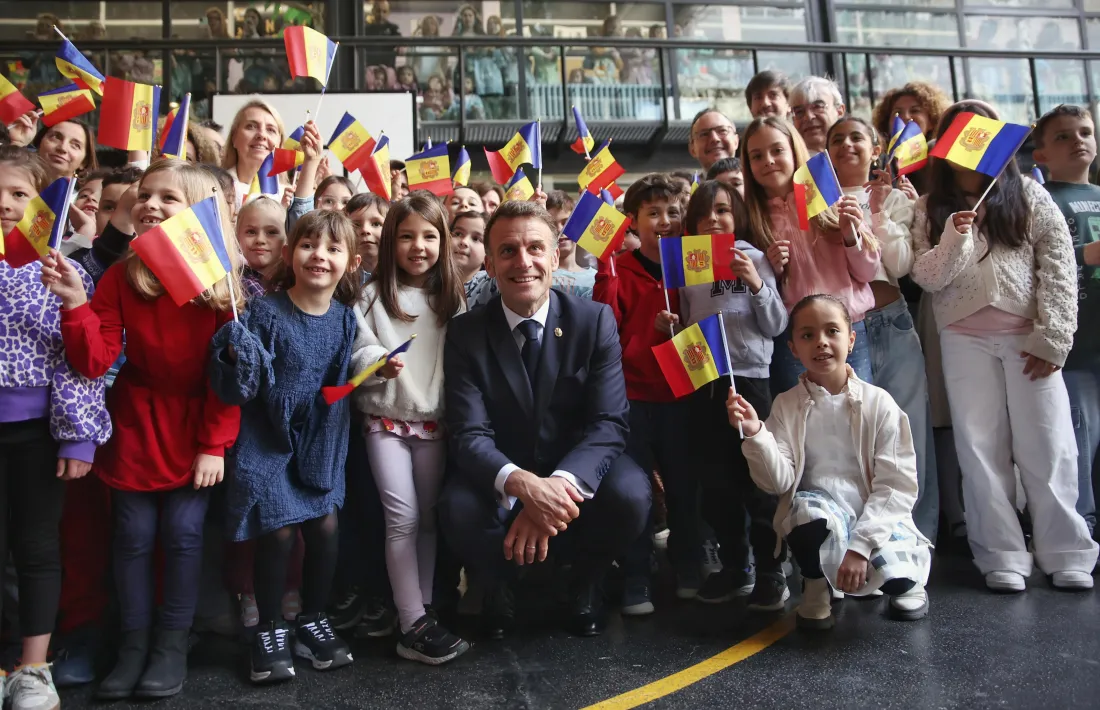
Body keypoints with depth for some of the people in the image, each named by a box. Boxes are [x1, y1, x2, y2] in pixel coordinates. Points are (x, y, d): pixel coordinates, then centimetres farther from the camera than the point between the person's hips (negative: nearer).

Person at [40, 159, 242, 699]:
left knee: (182, 534, 2)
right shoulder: (120, 277, -6)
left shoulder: (222, 283, -11)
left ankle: (173, 643, 20)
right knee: (133, 536, 8)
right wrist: (76, 304, -27)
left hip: (196, 429, -2)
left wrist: (215, 444, -11)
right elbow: (94, 363, -13)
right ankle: (134, 641, 25)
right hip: (135, 425, 2)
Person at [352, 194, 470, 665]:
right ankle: (413, 626, -1)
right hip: (387, 419, -3)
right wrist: (378, 363, -26)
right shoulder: (373, 296, 0)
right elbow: (357, 351, -7)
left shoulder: (452, 297, 8)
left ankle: (422, 608, 20)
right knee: (402, 518, -6)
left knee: (429, 516, 9)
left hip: (436, 419, 3)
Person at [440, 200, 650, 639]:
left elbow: (609, 422, -15)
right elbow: (469, 434, -15)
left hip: (578, 475, 1)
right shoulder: (465, 334, -7)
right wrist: (523, 484, -37)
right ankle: (498, 585, 5)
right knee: (458, 508, -31)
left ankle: (585, 582, 5)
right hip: (502, 481, 0)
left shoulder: (595, 320, -8)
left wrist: (559, 486, -35)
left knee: (630, 495, -30)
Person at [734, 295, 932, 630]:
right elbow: (779, 482, -9)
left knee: (897, 574, -29)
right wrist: (755, 434, -25)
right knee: (810, 508, -34)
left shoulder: (878, 404, -4)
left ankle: (906, 580, 12)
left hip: (877, 516, 0)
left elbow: (897, 485, -8)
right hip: (818, 514, 0)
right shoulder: (786, 405, 0)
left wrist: (861, 545, -19)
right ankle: (817, 582, -1)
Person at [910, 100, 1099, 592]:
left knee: (1046, 445, 1)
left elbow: (1059, 267, 0)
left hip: (1027, 336, 0)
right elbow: (926, 278, -1)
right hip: (965, 339, 1)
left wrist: (1052, 338, -8)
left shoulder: (1029, 195, 6)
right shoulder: (931, 208, 8)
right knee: (981, 447, 2)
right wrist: (955, 238, -17)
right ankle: (1002, 556, 11)